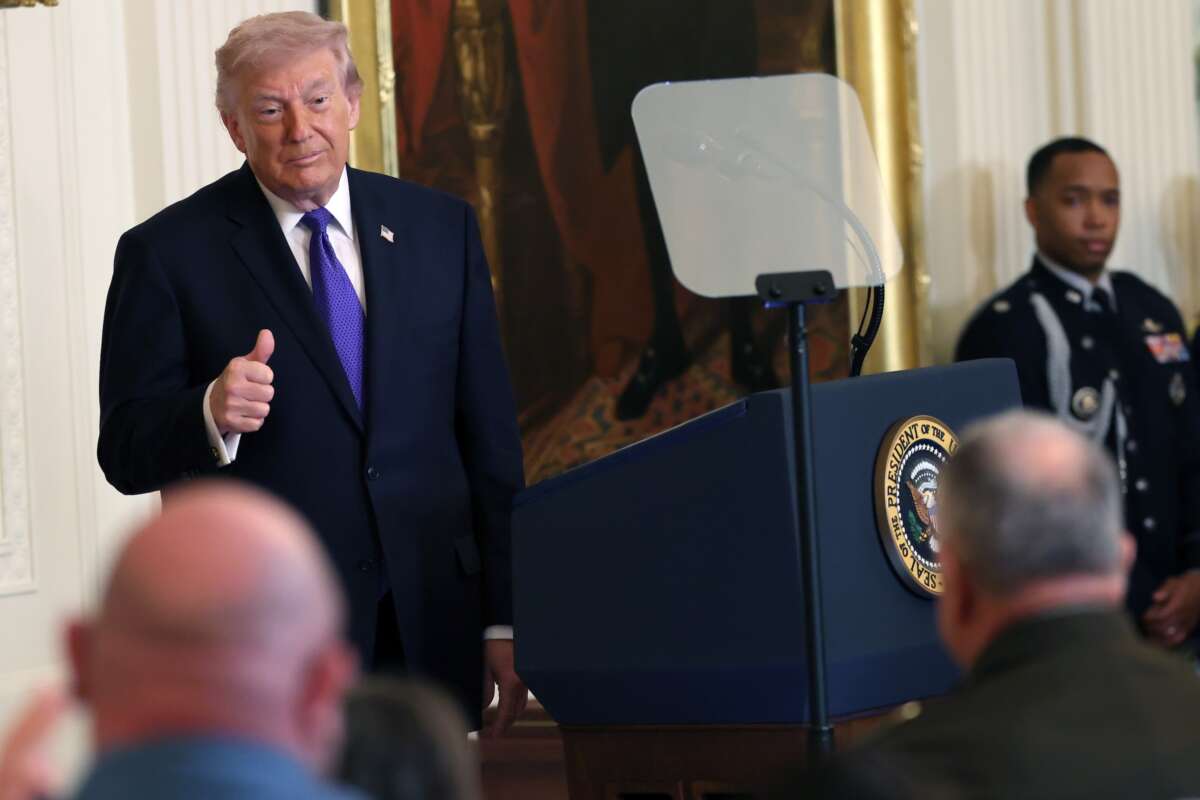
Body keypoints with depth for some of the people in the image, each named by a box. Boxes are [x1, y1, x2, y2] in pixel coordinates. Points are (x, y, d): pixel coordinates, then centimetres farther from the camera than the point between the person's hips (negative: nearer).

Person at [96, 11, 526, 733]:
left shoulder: (442, 229, 8)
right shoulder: (168, 253, -3)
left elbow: (490, 436, 8)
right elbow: (126, 455, -4)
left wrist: (505, 618, 5)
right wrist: (211, 413, -26)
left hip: (431, 625, 3)